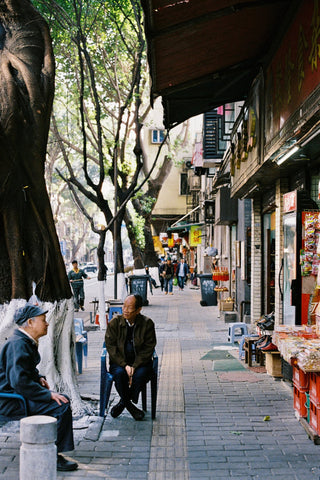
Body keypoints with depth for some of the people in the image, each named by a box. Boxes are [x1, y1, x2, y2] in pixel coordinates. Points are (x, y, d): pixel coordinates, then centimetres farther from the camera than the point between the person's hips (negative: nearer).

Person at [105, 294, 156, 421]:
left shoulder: (147, 323, -4)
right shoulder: (115, 322, -2)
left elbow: (148, 348, -5)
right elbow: (111, 346, -5)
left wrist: (135, 366, -18)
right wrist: (125, 365, -17)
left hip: (140, 362, 0)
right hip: (119, 362, 0)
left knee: (140, 374, -32)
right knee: (119, 373, -32)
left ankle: (123, 402, -7)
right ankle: (129, 405, -9)